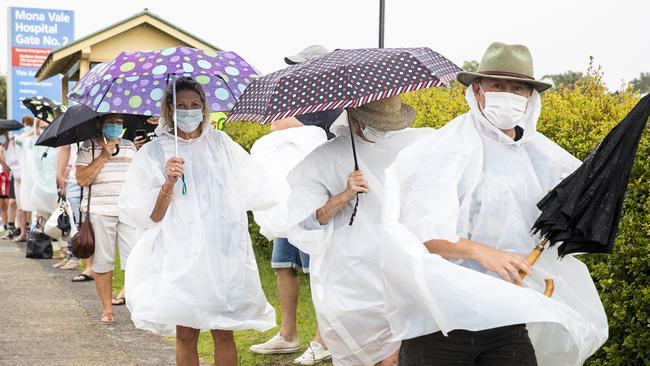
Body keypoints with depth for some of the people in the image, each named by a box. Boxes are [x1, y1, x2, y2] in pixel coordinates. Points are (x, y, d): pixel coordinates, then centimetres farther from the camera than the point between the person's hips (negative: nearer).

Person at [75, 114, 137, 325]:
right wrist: (103, 156, -13)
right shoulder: (88, 148, 2)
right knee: (102, 262, 2)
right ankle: (107, 309, 11)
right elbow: (82, 179, -11)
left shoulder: (129, 147, 16)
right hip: (100, 211, -3)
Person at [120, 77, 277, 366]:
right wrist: (168, 184, -15)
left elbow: (257, 190, 11)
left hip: (222, 253, 2)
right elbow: (149, 217, -4)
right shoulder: (154, 153, 1)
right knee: (186, 335, 1)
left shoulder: (221, 143, 8)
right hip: (181, 255, -2)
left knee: (223, 333, 2)